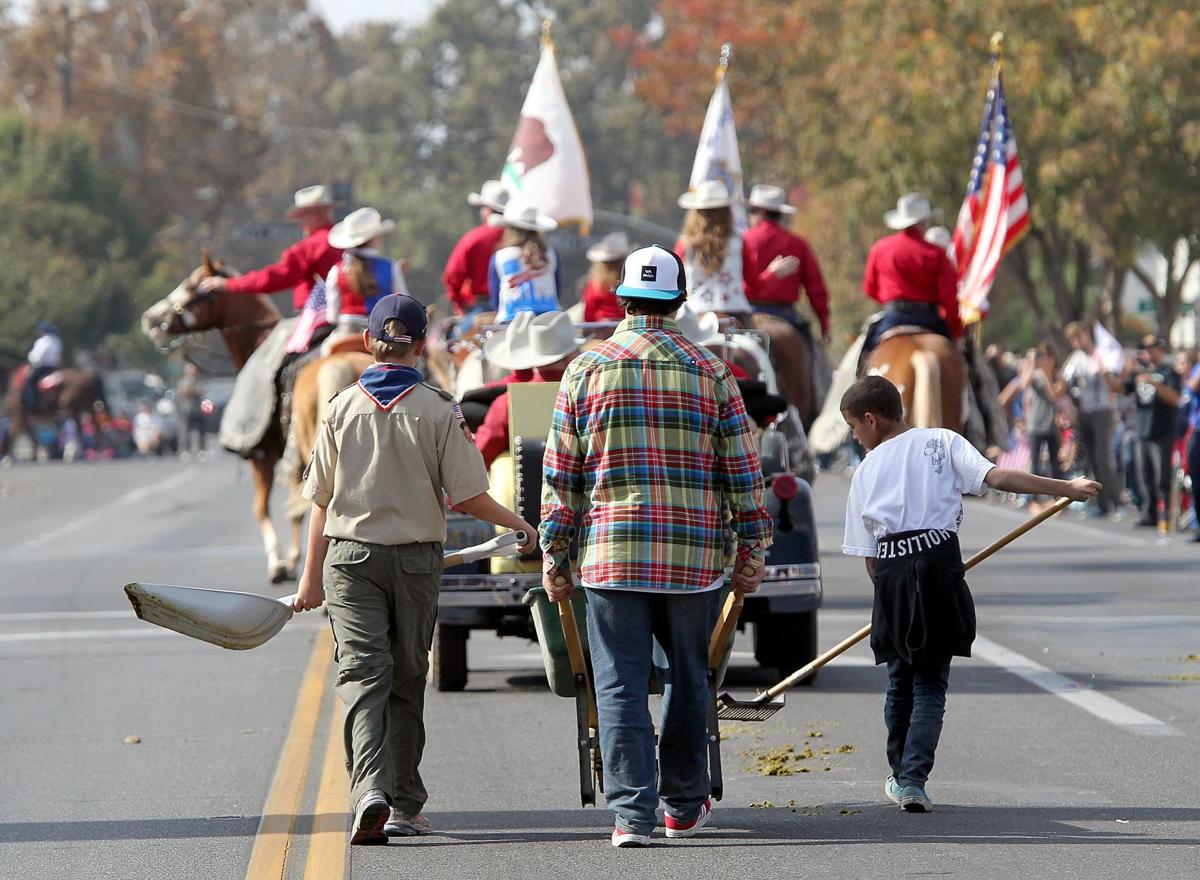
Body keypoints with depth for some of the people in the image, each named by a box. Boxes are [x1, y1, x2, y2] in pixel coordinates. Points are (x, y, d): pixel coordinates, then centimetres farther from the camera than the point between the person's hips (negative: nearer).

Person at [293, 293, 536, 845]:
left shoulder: (343, 407, 0)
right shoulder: (437, 411, -5)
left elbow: (321, 500, 4)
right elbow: (467, 496, -7)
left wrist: (312, 576, 11)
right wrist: (519, 525, 11)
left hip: (351, 556, 0)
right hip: (416, 558, 0)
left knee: (362, 675, -7)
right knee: (407, 680, 12)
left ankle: (369, 792, -28)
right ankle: (404, 805, 19)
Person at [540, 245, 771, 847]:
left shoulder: (586, 371, 2)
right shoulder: (710, 372, 3)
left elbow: (560, 475, 3)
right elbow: (743, 470, 4)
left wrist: (554, 559, 9)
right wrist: (752, 553, 10)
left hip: (611, 553, -1)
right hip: (694, 556, 1)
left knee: (620, 685, -1)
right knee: (688, 679, 16)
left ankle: (632, 813, -10)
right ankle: (683, 807, 24)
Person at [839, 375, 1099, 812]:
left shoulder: (866, 470, 13)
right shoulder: (941, 442, 9)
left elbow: (866, 552, 11)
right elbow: (996, 476, -5)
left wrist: (889, 586, 22)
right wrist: (1067, 488, -5)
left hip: (891, 571, 2)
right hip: (938, 566, -1)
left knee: (900, 678, 18)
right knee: (930, 683, 4)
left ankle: (901, 776, 27)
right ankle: (914, 780, -7)